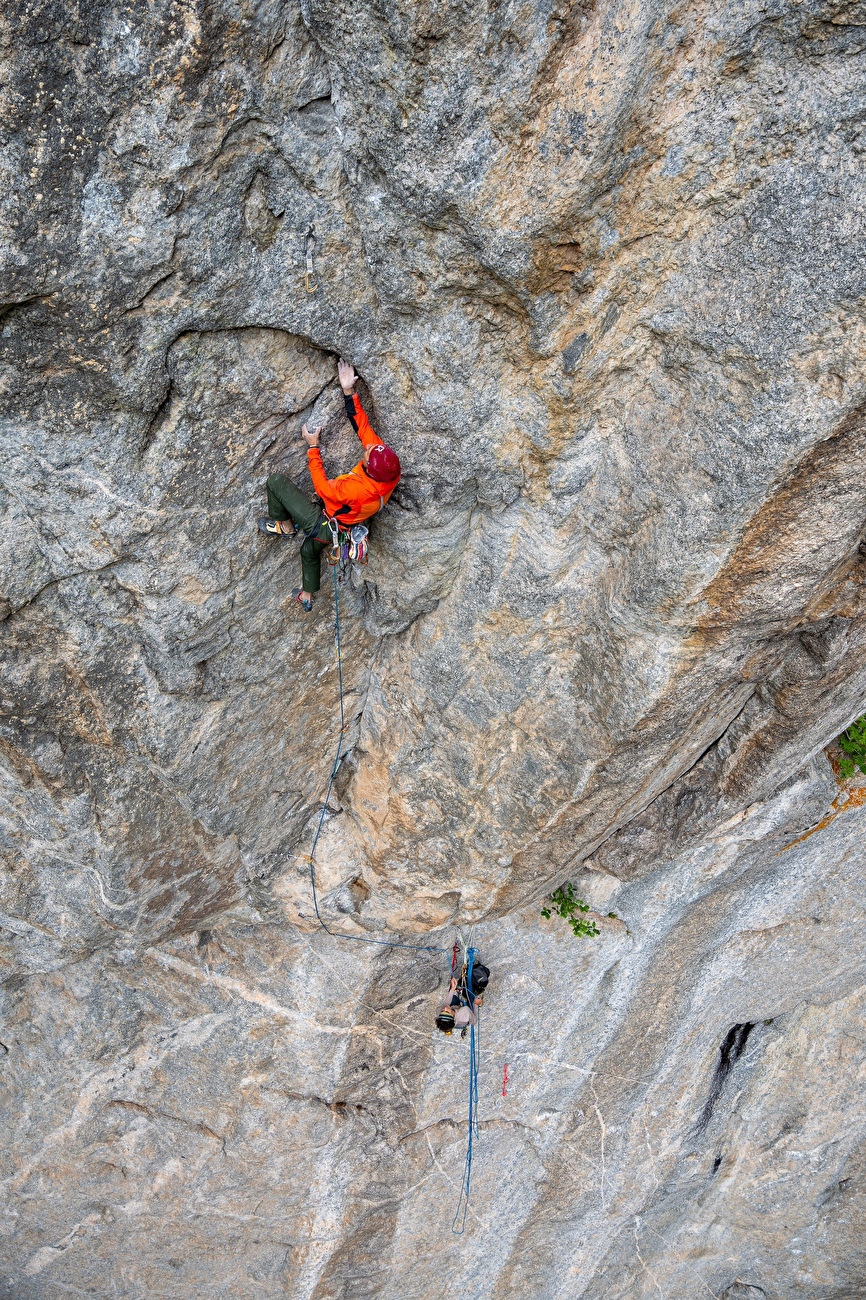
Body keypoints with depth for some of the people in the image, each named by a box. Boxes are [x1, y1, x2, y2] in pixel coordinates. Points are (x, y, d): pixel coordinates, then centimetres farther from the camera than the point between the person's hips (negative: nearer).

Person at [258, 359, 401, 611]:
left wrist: (312, 447, -18)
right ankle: (307, 596, 55)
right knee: (310, 549, 37)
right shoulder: (387, 466, -25)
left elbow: (322, 487, -25)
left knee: (277, 481, -5)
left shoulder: (357, 489, -43)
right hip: (338, 530, 8)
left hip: (322, 525, -8)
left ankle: (283, 526, 19)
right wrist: (349, 392, -19)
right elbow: (363, 425, -17)